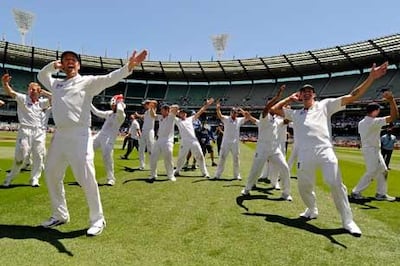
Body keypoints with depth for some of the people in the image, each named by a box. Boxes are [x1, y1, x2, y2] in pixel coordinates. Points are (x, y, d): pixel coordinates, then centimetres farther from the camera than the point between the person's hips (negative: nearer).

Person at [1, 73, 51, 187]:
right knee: (21, 155, -6)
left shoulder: (42, 102, 16)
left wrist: (44, 92, 7)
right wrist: (5, 83, -22)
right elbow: (10, 92, -4)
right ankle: (10, 177, 14)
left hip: (39, 132, 3)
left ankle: (34, 179, 13)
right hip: (25, 130, -2)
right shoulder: (23, 98, 10)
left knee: (39, 156, 1)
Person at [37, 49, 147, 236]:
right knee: (51, 175, 15)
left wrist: (128, 67, -28)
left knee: (86, 178, -10)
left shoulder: (87, 81, 4)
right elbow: (41, 75, 39)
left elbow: (109, 79, -11)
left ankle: (97, 220, 5)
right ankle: (60, 215, 33)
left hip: (79, 136, -7)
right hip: (59, 136, 7)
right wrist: (52, 65, 17)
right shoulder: (57, 84, 21)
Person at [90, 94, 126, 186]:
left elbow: (120, 110, -32)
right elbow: (97, 112, 27)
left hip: (109, 139, -8)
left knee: (107, 157, -16)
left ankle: (111, 179, -2)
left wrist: (119, 101, -12)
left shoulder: (121, 115, -8)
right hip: (99, 135, 8)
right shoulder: (109, 113, 17)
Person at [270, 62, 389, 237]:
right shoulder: (295, 113, 25)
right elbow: (274, 109, 25)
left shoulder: (325, 105, 17)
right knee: (303, 185, 7)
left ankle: (348, 221, 0)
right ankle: (312, 210, 34)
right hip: (305, 153, 3)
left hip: (324, 150, -3)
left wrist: (371, 78, 1)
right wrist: (290, 98, 25)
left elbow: (352, 97, 10)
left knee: (335, 183, -13)